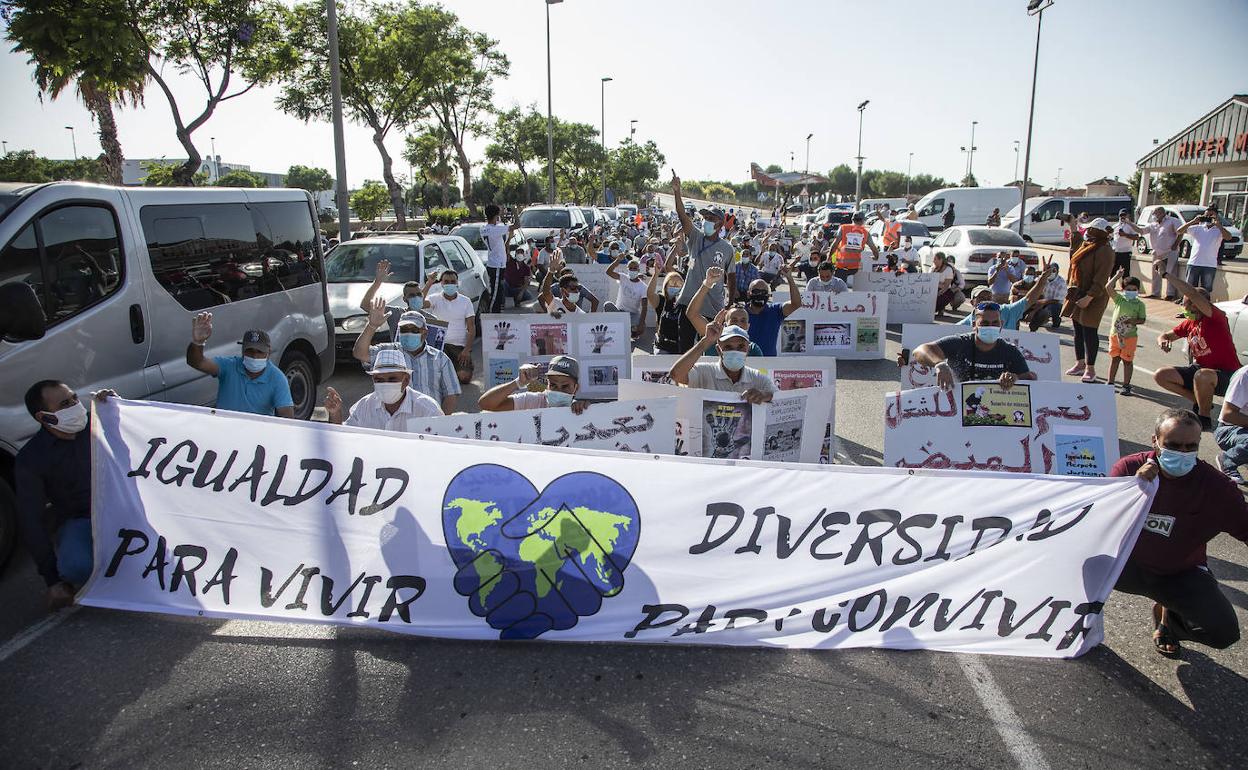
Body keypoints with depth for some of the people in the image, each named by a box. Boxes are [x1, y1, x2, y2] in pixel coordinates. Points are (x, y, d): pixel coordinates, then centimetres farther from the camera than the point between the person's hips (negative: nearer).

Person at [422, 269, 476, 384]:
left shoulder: (465, 301, 5)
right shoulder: (435, 298, 2)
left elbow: (471, 328, 2)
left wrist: (467, 349, -10)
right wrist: (429, 284, -25)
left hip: (460, 346, 0)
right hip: (439, 344, 0)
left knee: (465, 377, -18)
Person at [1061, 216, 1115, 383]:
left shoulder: (1104, 251, -16)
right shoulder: (1085, 244, 11)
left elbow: (1101, 279, -22)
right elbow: (1076, 240, 40)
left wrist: (1089, 297, -27)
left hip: (1093, 297, -9)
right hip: (1077, 294, 9)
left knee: (1089, 331, -4)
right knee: (1078, 330, 14)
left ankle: (1090, 368, 3)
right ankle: (1080, 363, 26)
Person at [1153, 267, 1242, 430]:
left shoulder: (1215, 318, -20)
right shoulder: (1188, 323, 2)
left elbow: (1192, 293, -36)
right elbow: (1166, 336, 15)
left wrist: (1167, 273, -34)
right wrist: (1163, 341, -12)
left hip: (1226, 376, -8)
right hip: (1201, 369, 8)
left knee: (1202, 375, -40)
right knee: (1160, 375, 0)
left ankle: (1204, 419, -16)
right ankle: (1199, 402, 12)